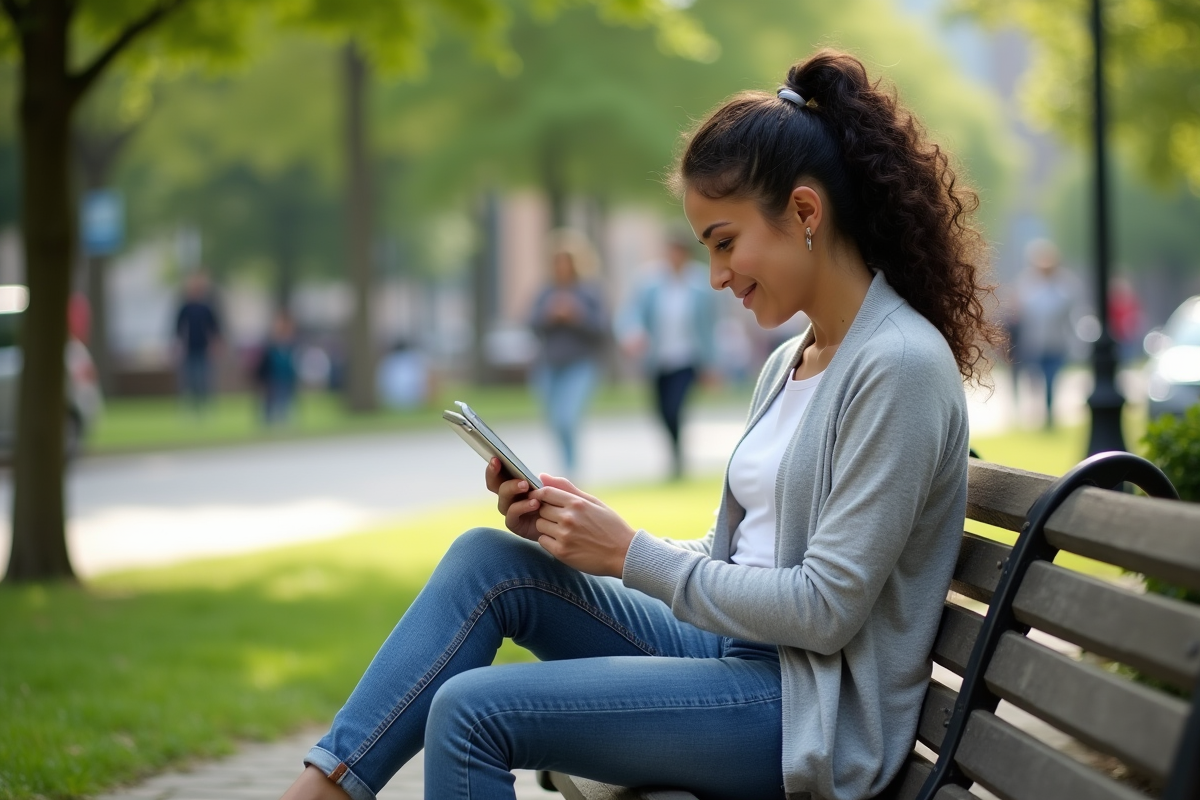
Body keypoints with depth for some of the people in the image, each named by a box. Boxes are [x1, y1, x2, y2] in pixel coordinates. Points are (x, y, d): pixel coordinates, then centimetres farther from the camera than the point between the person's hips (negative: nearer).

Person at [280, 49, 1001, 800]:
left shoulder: (899, 367, -15)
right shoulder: (791, 363, 14)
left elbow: (825, 609, -19)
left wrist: (630, 553, -14)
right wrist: (573, 532, 0)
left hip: (813, 713, -9)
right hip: (735, 649, 9)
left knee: (471, 709, -18)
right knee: (486, 560, -5)